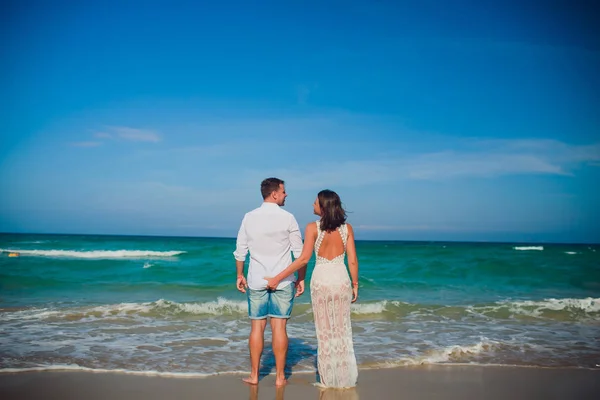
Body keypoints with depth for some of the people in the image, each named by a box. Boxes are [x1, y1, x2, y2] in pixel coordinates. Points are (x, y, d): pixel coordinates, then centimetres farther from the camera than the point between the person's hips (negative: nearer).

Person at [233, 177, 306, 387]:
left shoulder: (249, 217, 1)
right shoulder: (287, 218, -7)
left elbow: (240, 250, 5)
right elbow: (299, 253, -5)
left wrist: (240, 275, 16)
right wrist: (301, 278, 5)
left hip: (256, 281, 2)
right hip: (283, 282, -2)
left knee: (257, 326, 8)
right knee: (279, 327, 2)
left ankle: (254, 375, 15)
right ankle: (280, 377, 10)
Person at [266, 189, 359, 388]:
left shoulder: (313, 228, -10)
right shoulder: (346, 228, -2)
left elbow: (303, 259, -15)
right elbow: (353, 260, -3)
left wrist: (278, 278, -11)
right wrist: (355, 284, 8)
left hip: (321, 280, -2)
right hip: (341, 280, 2)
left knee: (325, 330, 11)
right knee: (342, 330, 13)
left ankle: (329, 379, 19)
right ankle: (346, 378, 19)